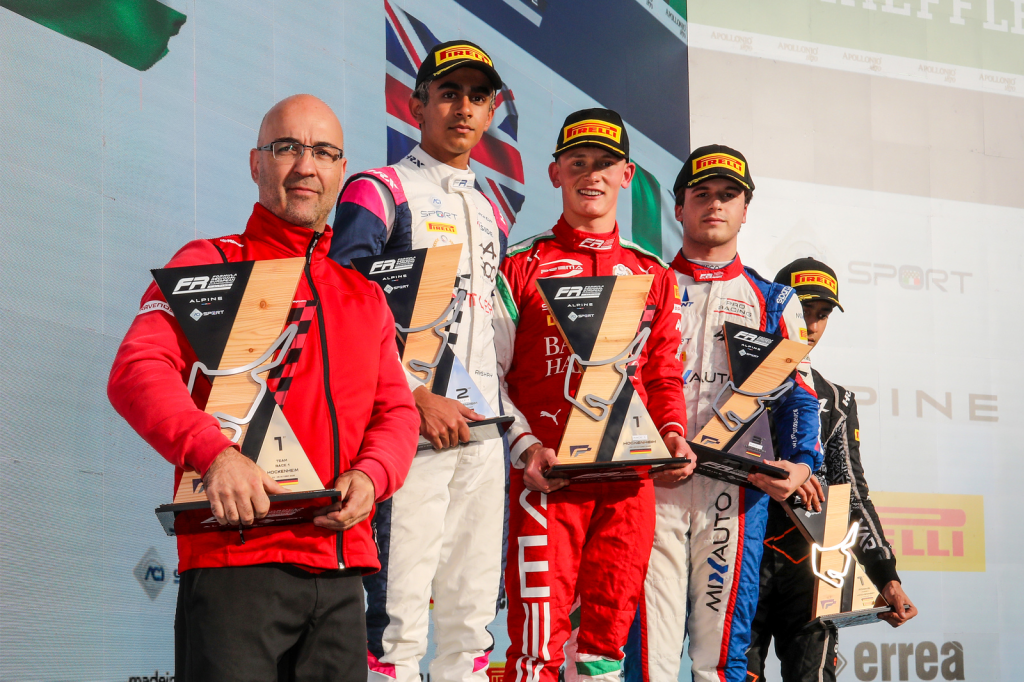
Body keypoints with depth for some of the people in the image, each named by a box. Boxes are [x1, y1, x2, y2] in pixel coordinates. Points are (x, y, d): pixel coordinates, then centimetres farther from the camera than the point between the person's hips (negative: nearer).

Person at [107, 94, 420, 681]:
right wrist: (214, 453, -25)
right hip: (234, 557, -5)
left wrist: (369, 477, -5)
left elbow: (397, 411, 18)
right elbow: (136, 371, -9)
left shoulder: (365, 295, 21)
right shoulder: (211, 264, 4)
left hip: (342, 570, 5)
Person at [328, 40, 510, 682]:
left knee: (473, 614, 7)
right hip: (409, 423, -7)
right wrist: (418, 395, -19)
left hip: (483, 431, 7)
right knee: (399, 611, -12)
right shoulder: (380, 192, -1)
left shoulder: (492, 214, 21)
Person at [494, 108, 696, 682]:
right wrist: (526, 446, -10)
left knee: (608, 630, 4)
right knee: (540, 636, -10)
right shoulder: (522, 265, 6)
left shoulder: (653, 275, 17)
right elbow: (491, 373, 3)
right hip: (549, 475, -3)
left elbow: (665, 376, 19)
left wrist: (673, 436, 0)